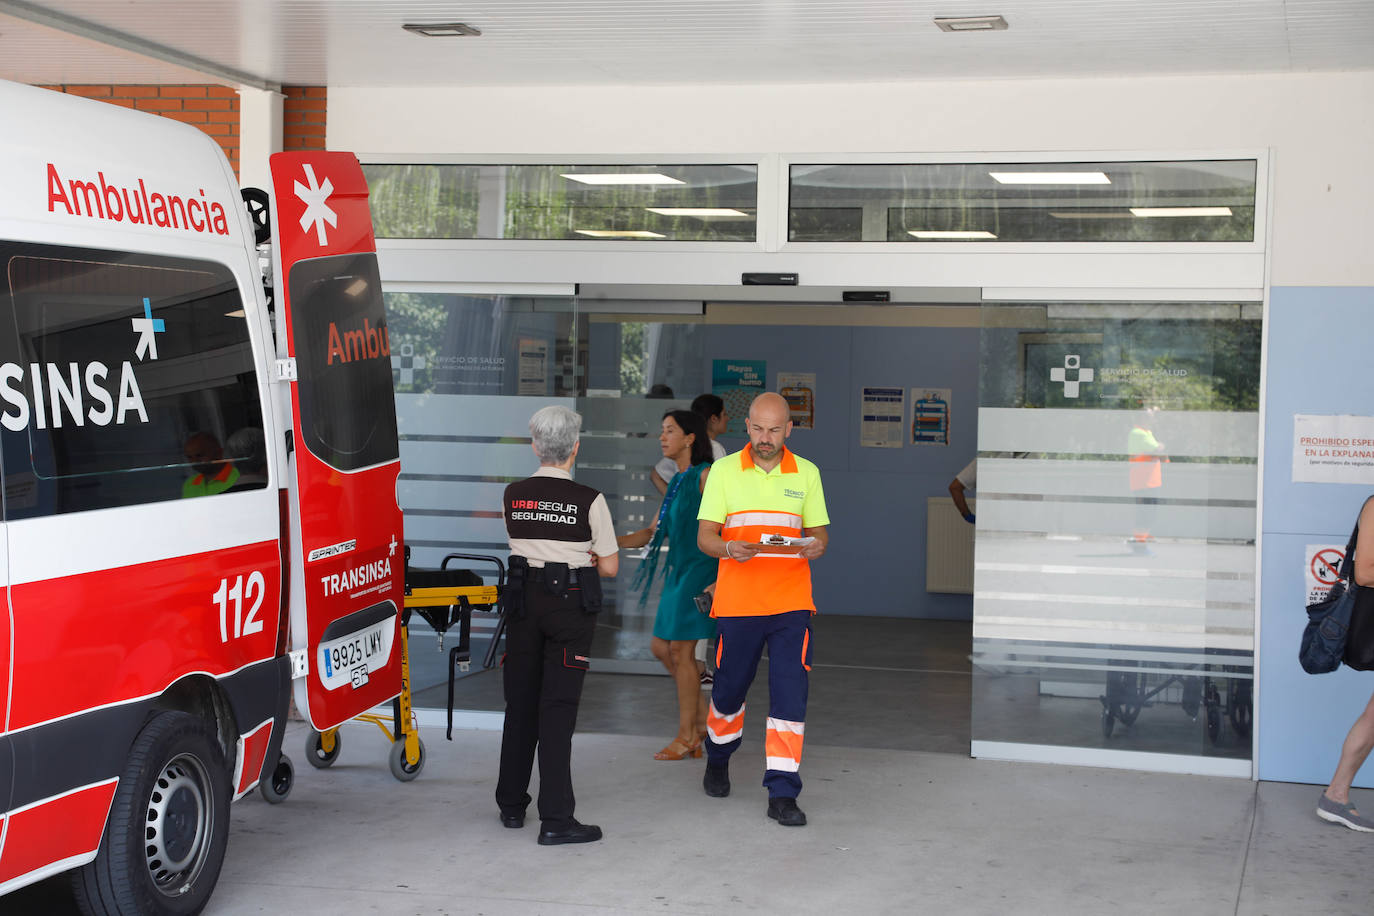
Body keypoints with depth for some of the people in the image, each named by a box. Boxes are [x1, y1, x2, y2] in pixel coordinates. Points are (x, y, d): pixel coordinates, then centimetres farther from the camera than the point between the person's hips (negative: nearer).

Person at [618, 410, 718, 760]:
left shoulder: (706, 476, -12)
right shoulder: (677, 482, 14)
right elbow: (655, 532, 15)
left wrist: (720, 580, -20)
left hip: (700, 571, -9)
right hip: (679, 573, 9)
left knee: (680, 650, -5)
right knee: (661, 648, 10)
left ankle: (687, 735, 6)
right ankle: (703, 720, 22)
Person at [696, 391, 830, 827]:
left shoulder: (806, 473, 9)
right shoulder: (724, 471, 4)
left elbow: (819, 533, 12)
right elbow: (704, 536, 1)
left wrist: (816, 546, -12)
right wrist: (728, 549, -21)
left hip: (791, 600, 1)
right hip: (737, 600, 0)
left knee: (790, 694, -6)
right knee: (729, 688, 11)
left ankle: (782, 795, -2)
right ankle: (718, 759, 40)